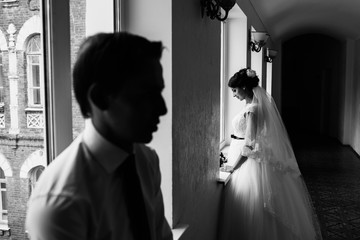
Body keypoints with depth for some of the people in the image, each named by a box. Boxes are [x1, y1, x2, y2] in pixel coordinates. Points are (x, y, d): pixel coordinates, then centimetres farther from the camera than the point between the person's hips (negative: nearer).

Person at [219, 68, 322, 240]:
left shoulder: (252, 109, -19)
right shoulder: (251, 105, 9)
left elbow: (249, 144, -21)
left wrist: (233, 166, -12)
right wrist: (231, 149, 19)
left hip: (250, 165, -9)